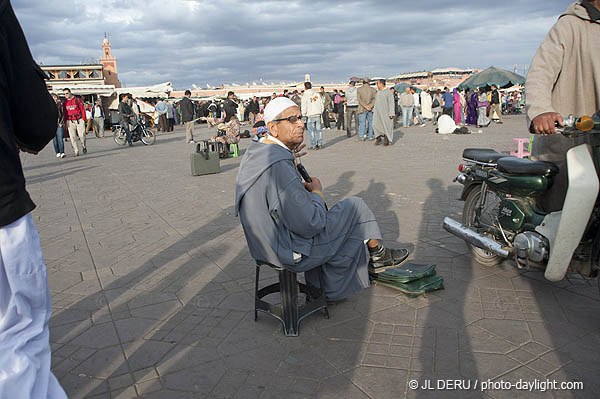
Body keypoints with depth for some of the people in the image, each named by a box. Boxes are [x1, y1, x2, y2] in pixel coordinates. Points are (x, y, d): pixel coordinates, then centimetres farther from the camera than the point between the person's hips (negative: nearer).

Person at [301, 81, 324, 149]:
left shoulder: (305, 96, -7)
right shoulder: (317, 94, 6)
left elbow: (304, 107, -7)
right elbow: (321, 104, 9)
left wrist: (304, 115, 5)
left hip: (310, 115, -4)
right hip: (318, 114, 4)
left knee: (311, 130, 0)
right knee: (318, 129, 10)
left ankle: (313, 145, 0)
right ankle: (320, 144, 13)